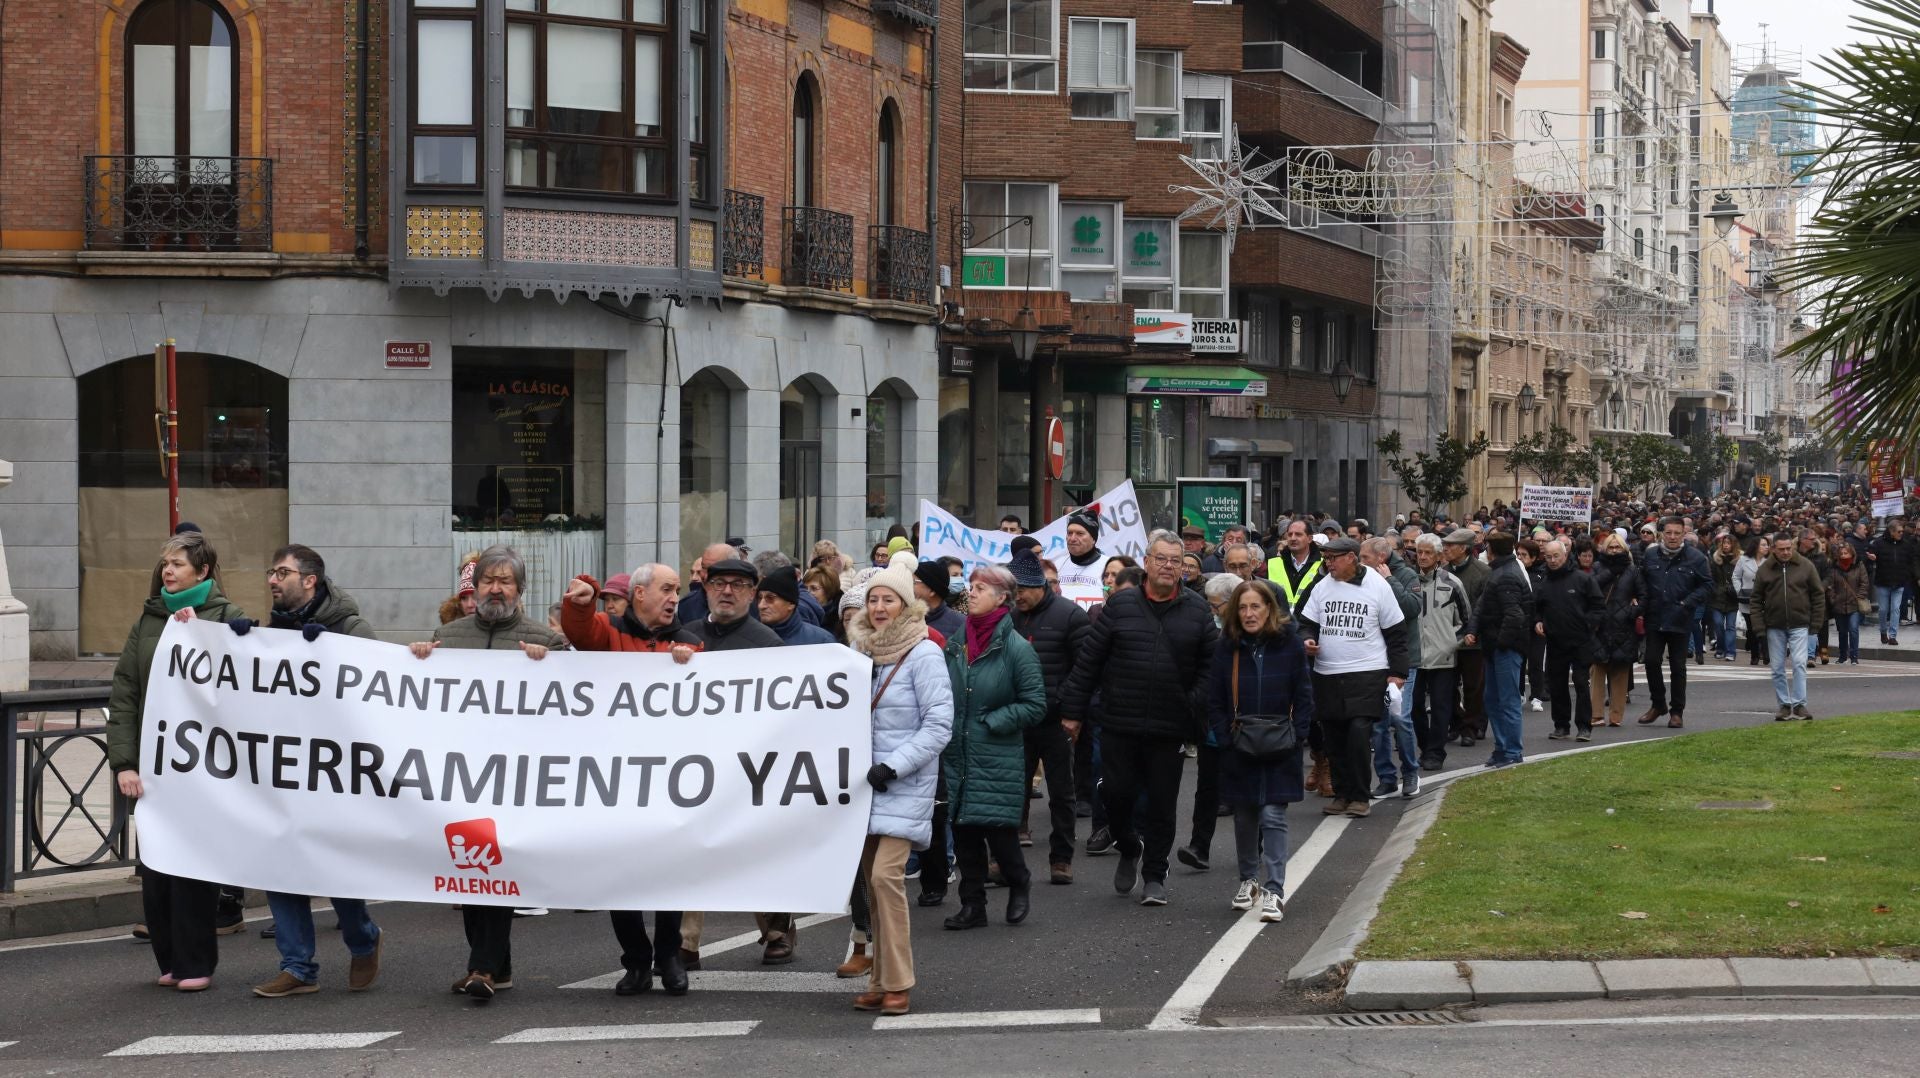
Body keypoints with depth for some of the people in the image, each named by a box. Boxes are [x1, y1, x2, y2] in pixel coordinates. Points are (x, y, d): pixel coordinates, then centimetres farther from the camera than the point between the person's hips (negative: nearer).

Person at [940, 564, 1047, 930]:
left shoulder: (1016, 648, -8)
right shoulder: (955, 644, 7)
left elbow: (1035, 705, -8)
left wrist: (991, 722, -12)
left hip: (997, 760, -5)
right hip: (958, 758, 5)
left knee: (998, 830, -6)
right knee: (964, 832, 6)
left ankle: (1019, 883, 22)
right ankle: (972, 905, 14)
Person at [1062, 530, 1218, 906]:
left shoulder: (1197, 611, 4)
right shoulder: (1120, 605, 1)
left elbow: (1210, 665, 4)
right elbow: (1089, 660, 3)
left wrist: (1196, 711, -7)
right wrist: (1073, 711, 2)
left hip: (1169, 730, 0)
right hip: (1119, 724, 0)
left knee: (1162, 804, 5)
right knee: (1116, 794, 3)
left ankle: (1154, 875, 18)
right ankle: (1129, 849, 31)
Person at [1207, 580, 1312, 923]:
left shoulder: (1289, 644, -4)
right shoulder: (1228, 647, 0)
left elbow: (1303, 697, 0)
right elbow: (1215, 700, 5)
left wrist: (1295, 737, -8)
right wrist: (1224, 738, -5)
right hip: (1238, 750, 2)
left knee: (1273, 816, -8)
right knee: (1244, 817, 12)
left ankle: (1274, 889, -10)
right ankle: (1248, 879, 29)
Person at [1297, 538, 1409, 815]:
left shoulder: (1377, 586, -2)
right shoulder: (1323, 586, 7)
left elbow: (1396, 633, 2)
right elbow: (1307, 623, 15)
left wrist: (1397, 673, -1)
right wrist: (1307, 640, -9)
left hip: (1367, 675, -4)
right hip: (1327, 675, 4)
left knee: (1359, 733, -14)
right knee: (1333, 738, 7)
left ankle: (1359, 797, -4)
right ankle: (1341, 793, 20)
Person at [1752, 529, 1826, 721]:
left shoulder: (1805, 566, -2)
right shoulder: (1765, 570, 1)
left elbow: (1818, 594, 2)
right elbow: (1757, 599, 5)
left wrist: (1816, 622, -2)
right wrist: (1759, 625, -3)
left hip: (1799, 626, -2)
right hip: (1775, 627, 2)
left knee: (1799, 663, -12)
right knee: (1778, 668, 5)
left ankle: (1799, 704, -9)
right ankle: (1784, 705, 14)